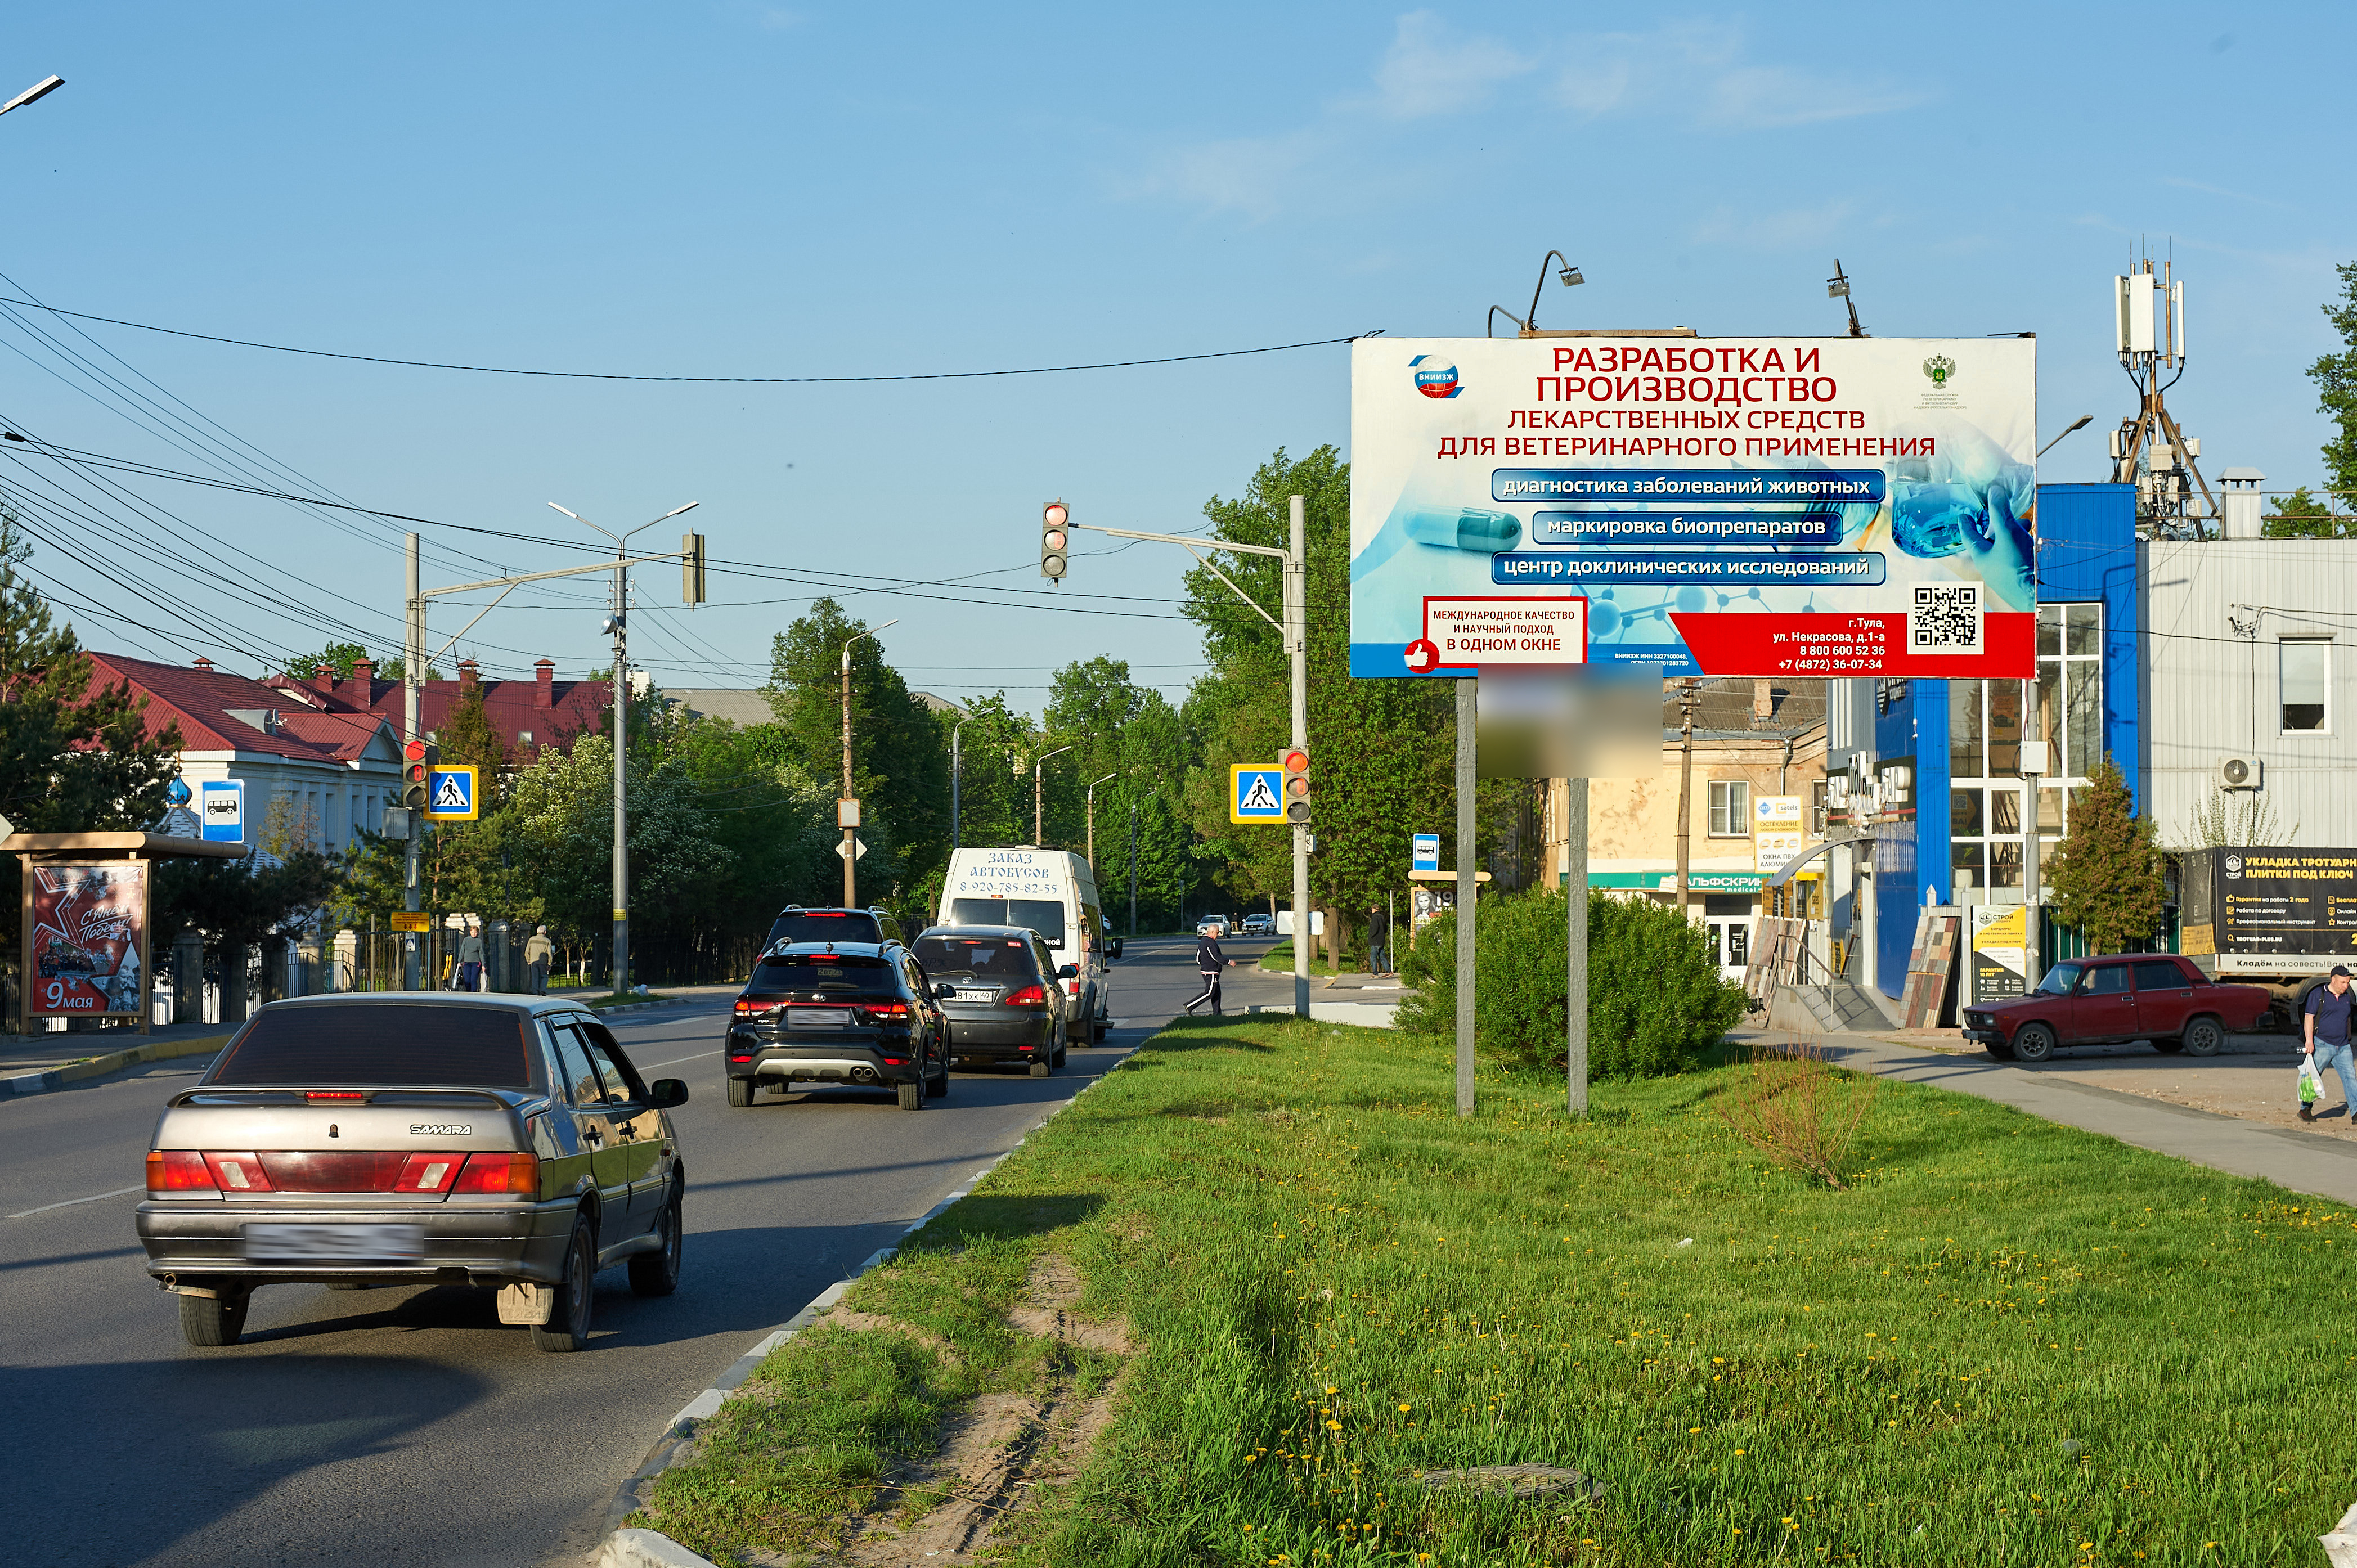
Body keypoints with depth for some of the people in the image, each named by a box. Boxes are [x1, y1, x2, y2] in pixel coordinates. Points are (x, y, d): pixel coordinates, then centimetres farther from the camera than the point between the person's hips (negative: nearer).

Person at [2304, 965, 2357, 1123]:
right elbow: (2309, 1018, -9)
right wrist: (2309, 1041, -18)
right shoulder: (2318, 994, -5)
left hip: (2342, 1047, 5)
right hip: (2322, 1045, -5)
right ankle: (2306, 1110, 16)